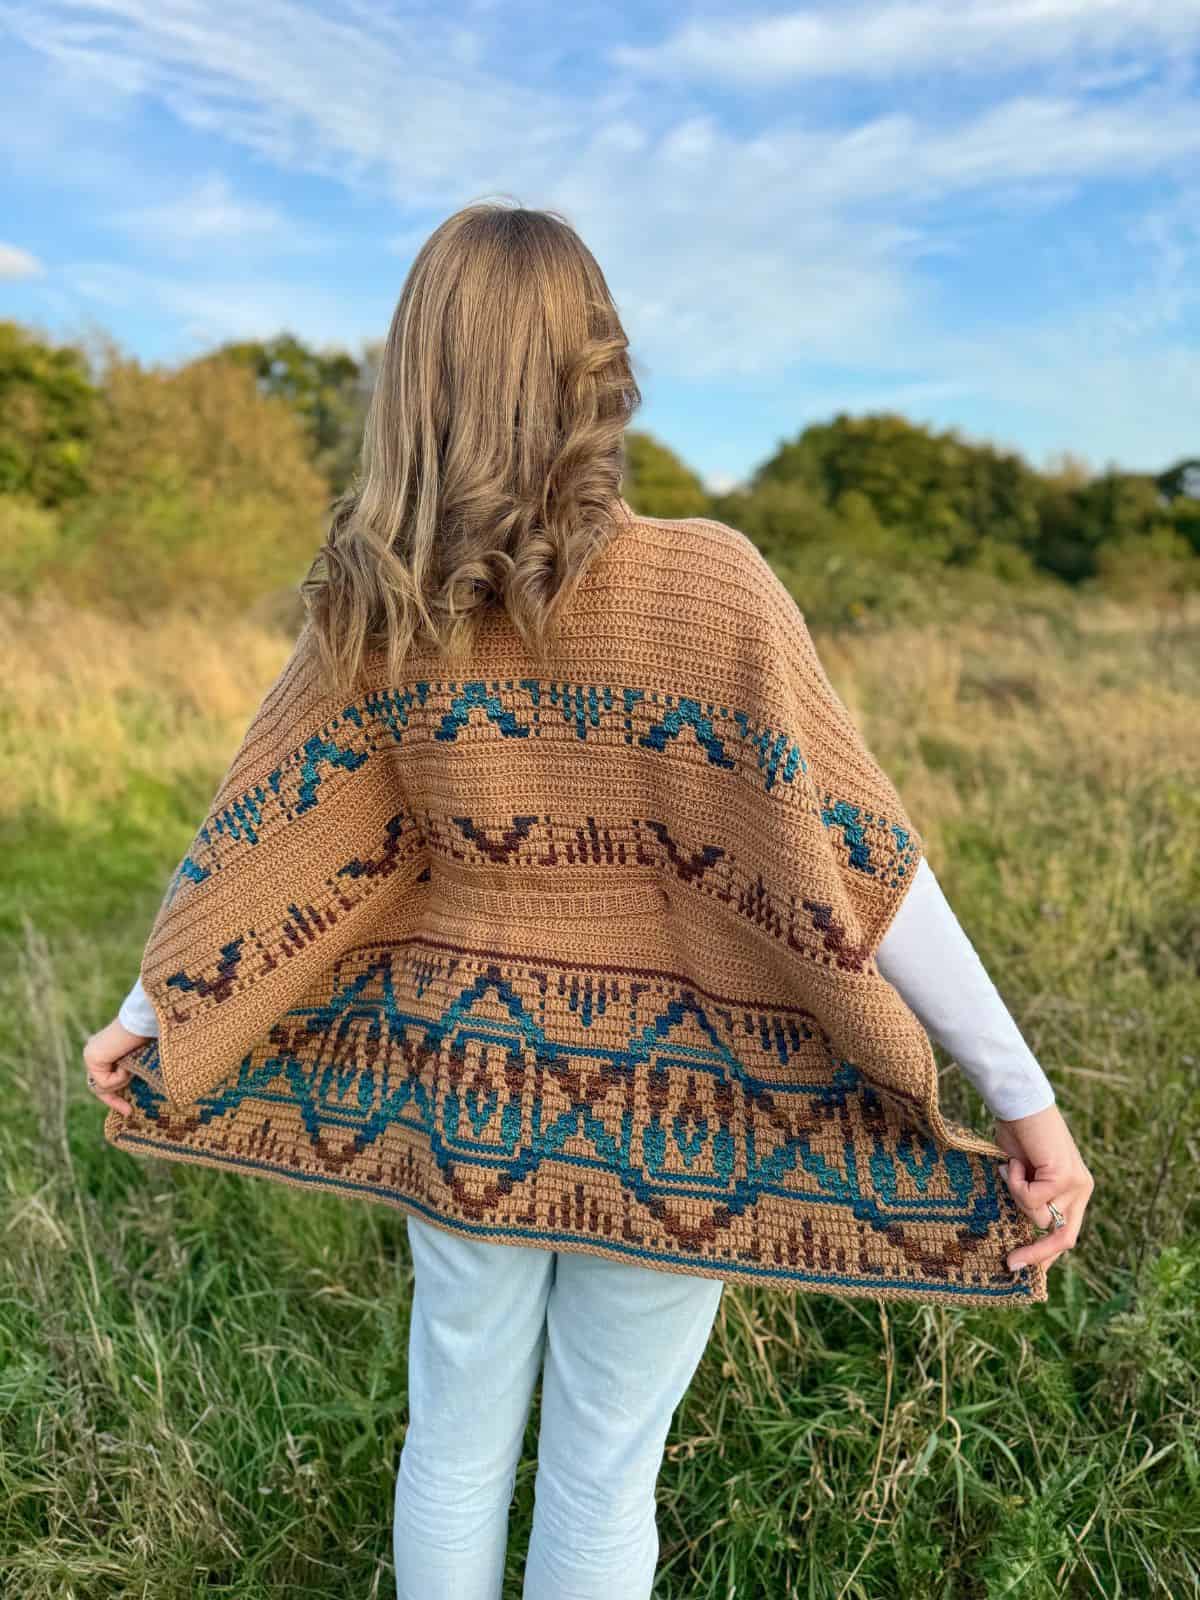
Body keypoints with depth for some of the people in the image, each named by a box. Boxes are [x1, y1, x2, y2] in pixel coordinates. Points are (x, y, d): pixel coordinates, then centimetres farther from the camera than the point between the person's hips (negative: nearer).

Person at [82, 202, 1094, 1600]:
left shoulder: (375, 606, -7)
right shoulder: (704, 583, -17)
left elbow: (258, 840, 1)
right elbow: (850, 859, -19)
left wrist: (146, 1018, 17)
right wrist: (1027, 1099, -11)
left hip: (458, 1081, 3)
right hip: (667, 1107, -3)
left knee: (453, 1435, 23)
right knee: (601, 1477, 16)